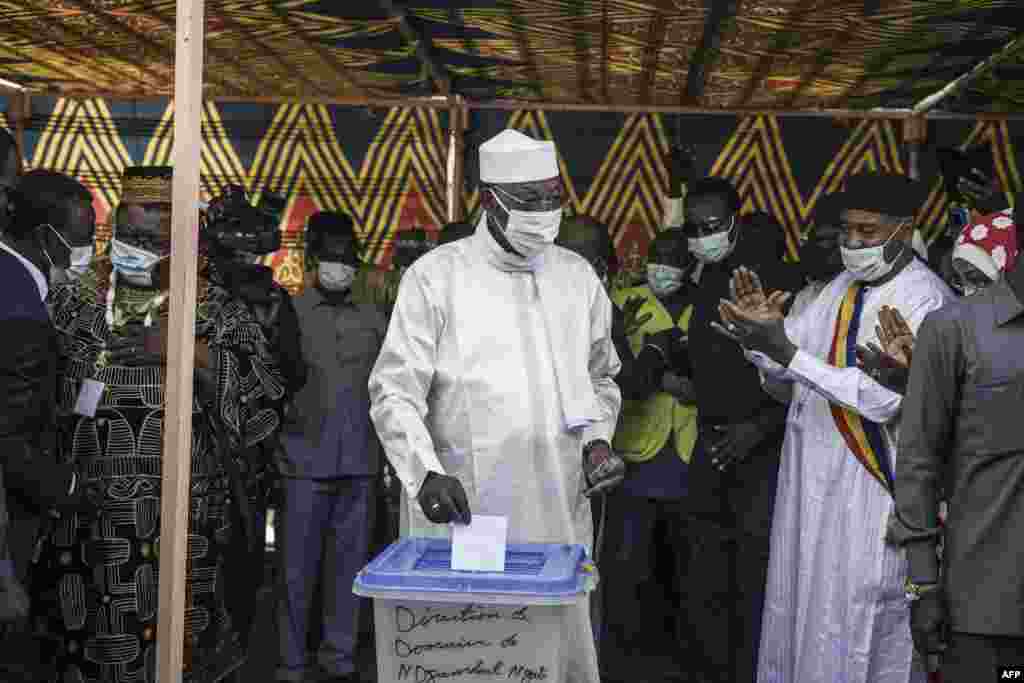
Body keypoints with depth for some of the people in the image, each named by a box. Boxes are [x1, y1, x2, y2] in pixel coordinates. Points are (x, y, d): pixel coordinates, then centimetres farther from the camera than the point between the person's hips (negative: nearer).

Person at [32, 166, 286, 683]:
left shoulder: (214, 309, 2)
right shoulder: (72, 299, 9)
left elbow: (262, 390, -7)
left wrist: (191, 351, -18)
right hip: (84, 509, 2)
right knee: (88, 639, 7)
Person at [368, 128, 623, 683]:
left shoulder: (577, 276, 11)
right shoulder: (436, 277, -3)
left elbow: (600, 377, 22)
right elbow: (395, 390, -5)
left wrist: (597, 436, 4)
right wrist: (427, 472, -19)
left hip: (559, 513, 4)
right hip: (461, 511, -3)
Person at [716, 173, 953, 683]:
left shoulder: (926, 300, -13)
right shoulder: (843, 287, 10)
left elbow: (886, 397, -24)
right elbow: (780, 368, 7)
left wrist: (787, 352, -27)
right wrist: (757, 333, -16)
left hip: (868, 493, -7)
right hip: (811, 480, 7)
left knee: (862, 624, 2)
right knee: (799, 611, 15)